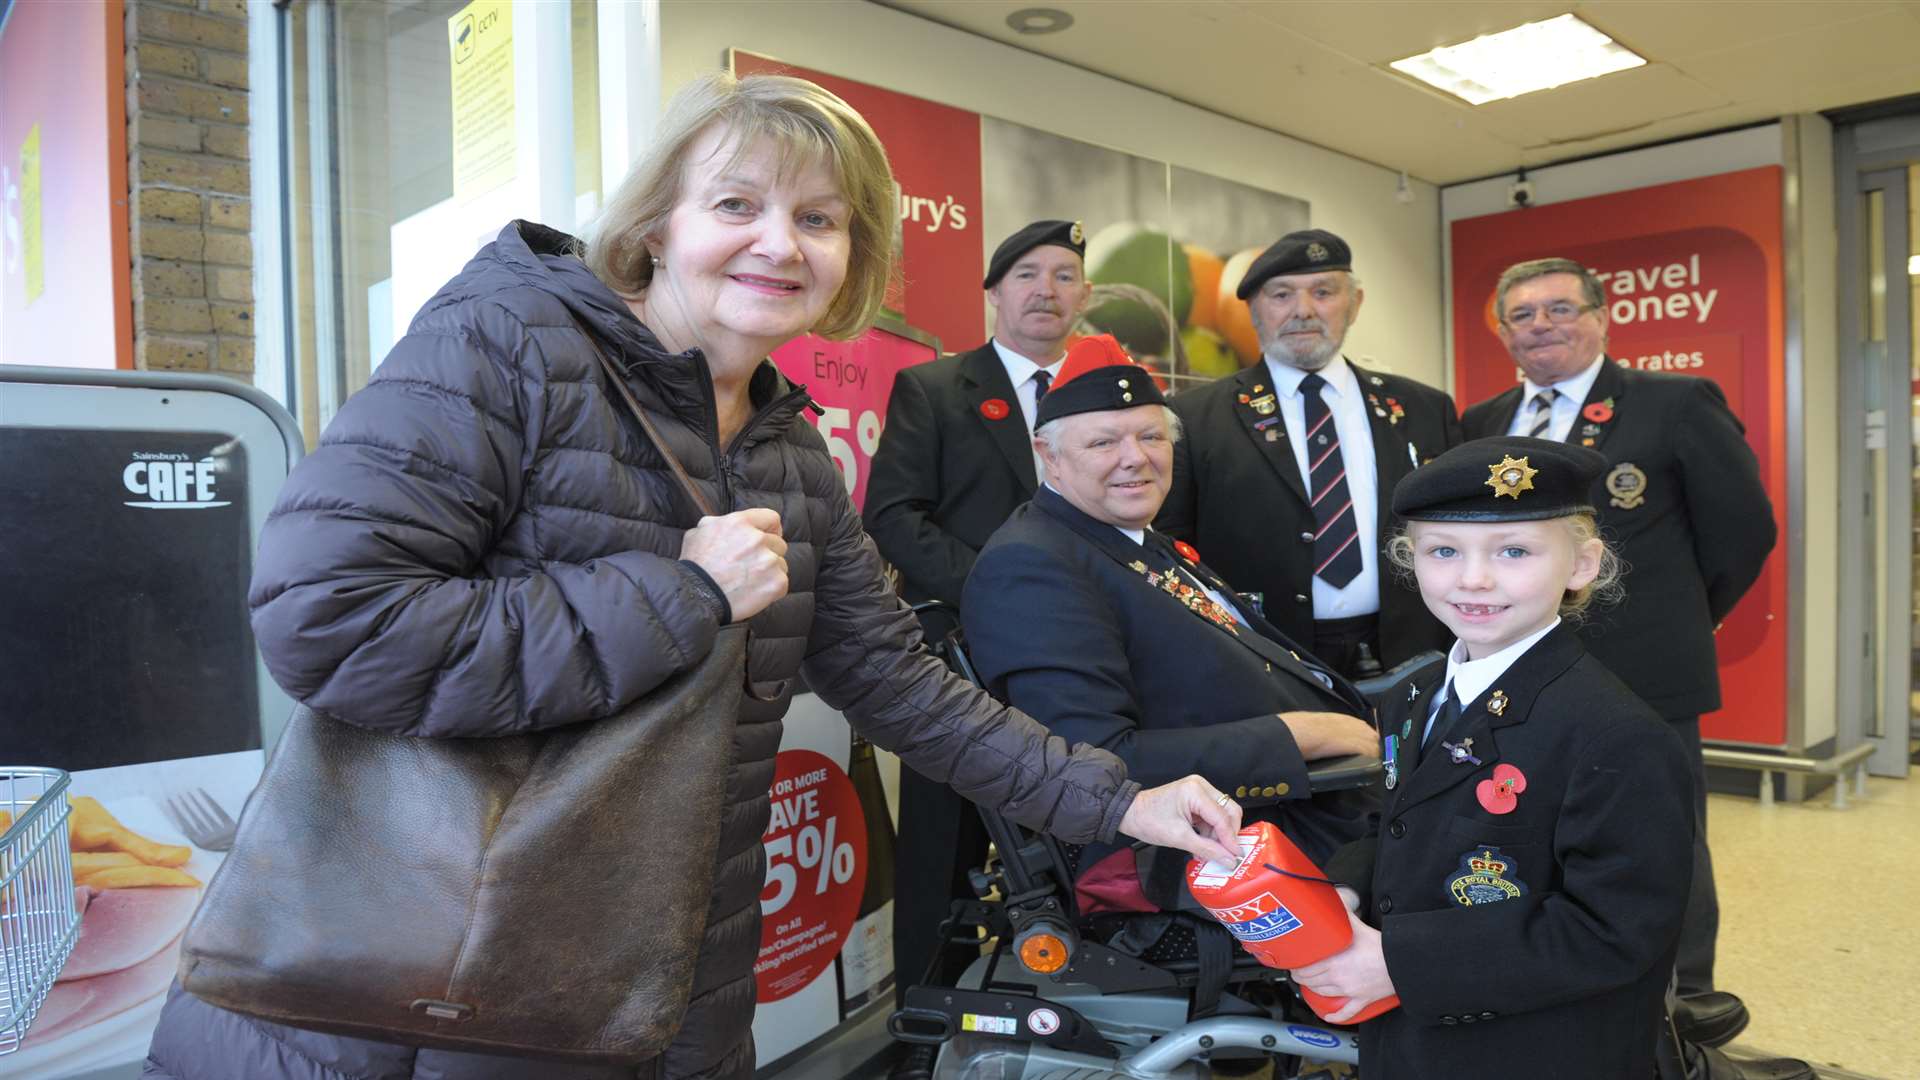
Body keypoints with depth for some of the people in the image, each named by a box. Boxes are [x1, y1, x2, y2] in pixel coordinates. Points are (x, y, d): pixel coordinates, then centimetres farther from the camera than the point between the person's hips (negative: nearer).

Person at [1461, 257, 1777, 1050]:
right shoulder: (1482, 424, 8)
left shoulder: (1676, 403, -6)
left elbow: (1743, 526, -1)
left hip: (1643, 678, -4)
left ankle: (1683, 1003, 29)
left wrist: (1677, 619, 6)